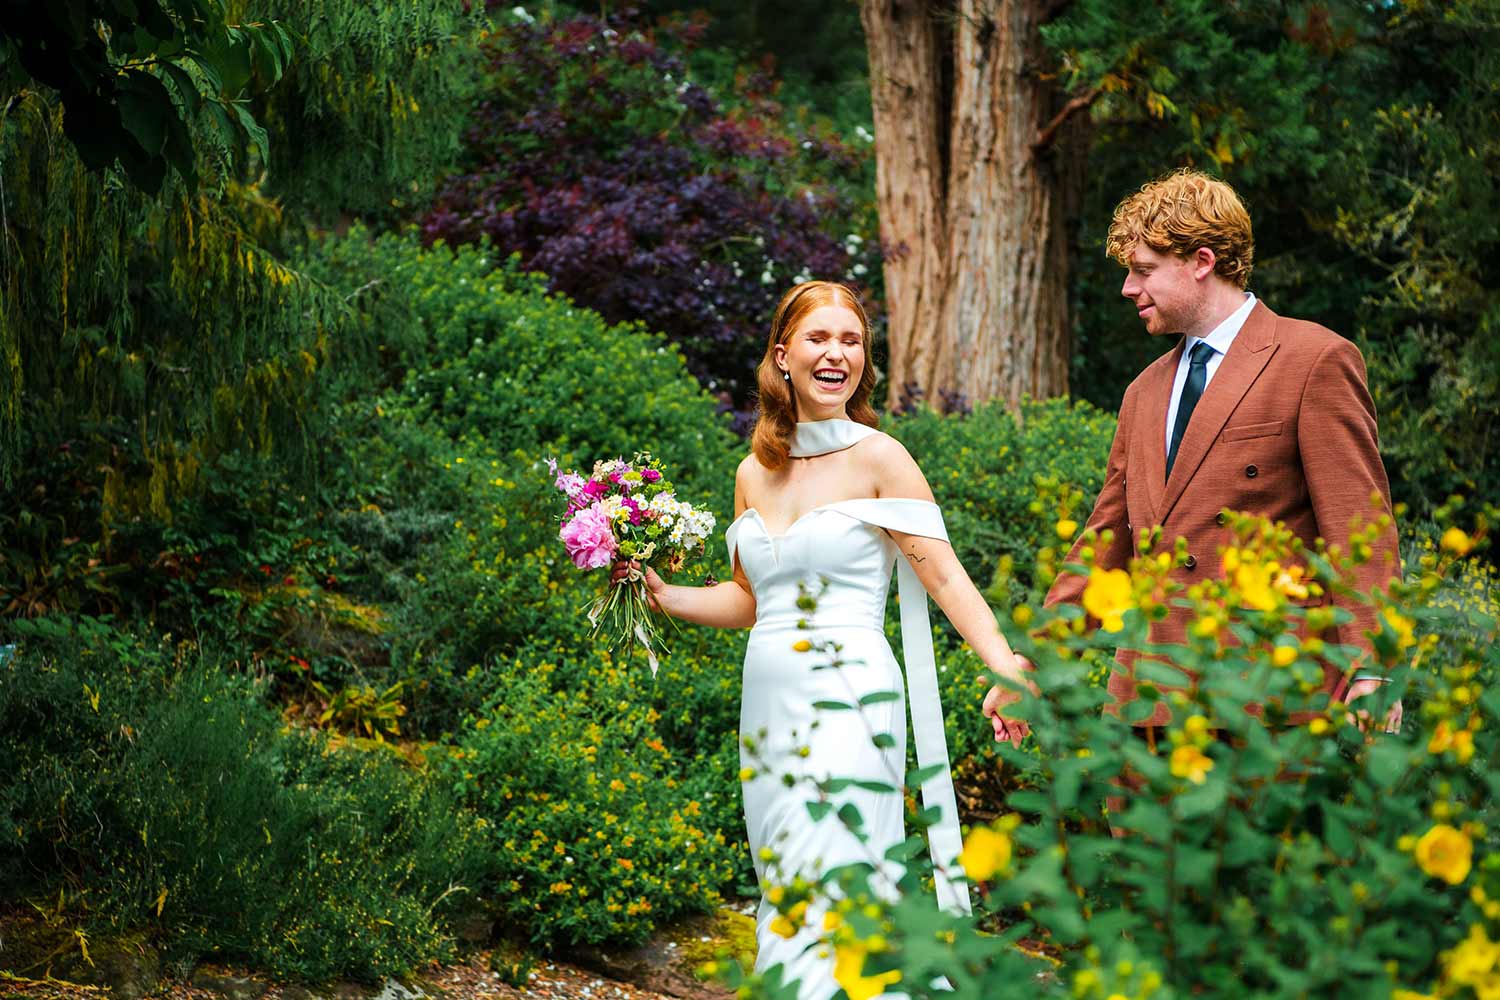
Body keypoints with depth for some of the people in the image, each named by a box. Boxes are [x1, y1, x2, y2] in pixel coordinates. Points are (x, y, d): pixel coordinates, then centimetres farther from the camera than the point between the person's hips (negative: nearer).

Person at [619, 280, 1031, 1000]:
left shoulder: (877, 458, -3)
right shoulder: (755, 472, 13)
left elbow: (944, 574, -9)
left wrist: (1004, 666, -21)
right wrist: (664, 597, 8)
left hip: (847, 701, -6)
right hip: (768, 702, 6)